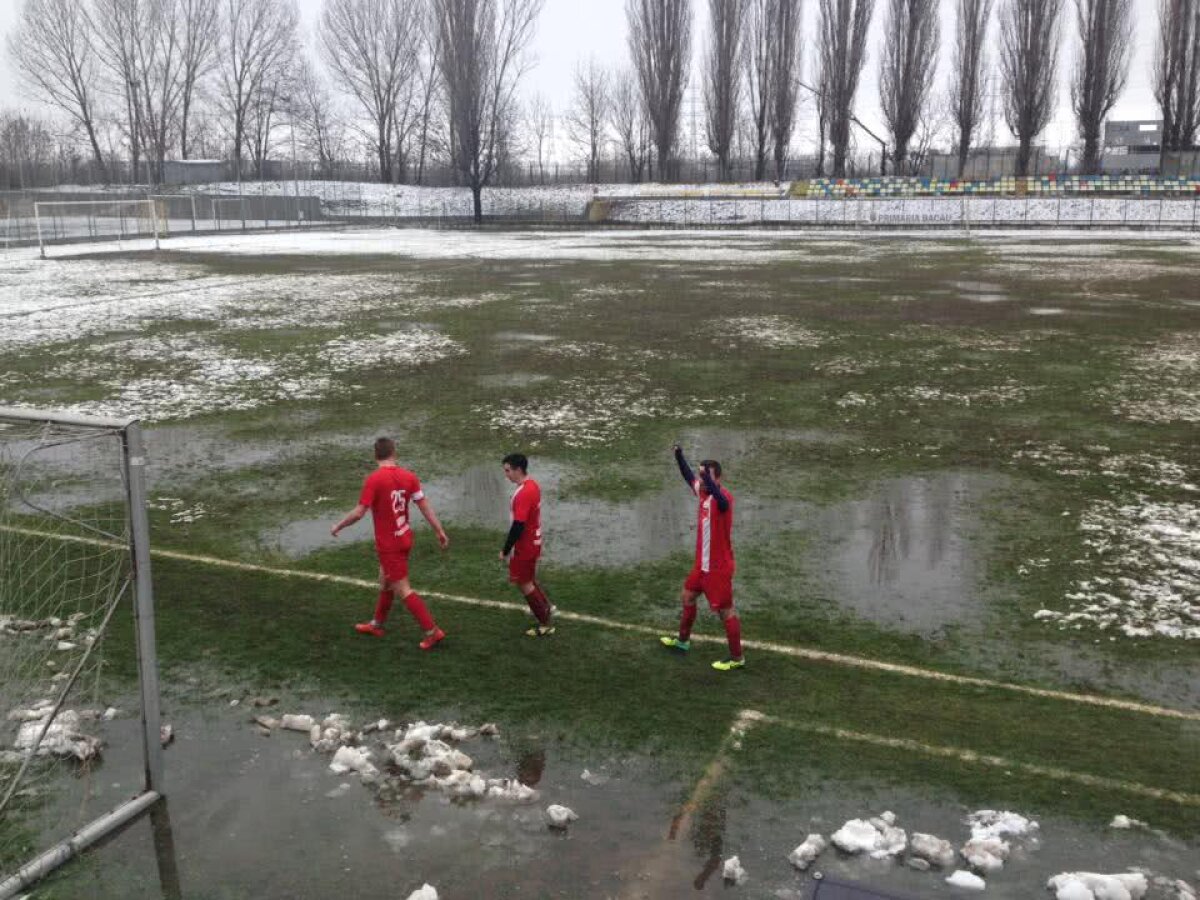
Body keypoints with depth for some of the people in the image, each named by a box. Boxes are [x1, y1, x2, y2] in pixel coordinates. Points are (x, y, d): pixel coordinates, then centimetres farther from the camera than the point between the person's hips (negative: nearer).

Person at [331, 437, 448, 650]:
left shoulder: (373, 479, -19)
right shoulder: (408, 476, -3)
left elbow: (359, 512, -19)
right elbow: (425, 505, -2)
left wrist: (338, 527, -3)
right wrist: (440, 531, 5)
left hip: (388, 544, -7)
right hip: (404, 538, 7)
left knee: (402, 590, 0)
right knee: (385, 582, 23)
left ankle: (432, 631, 0)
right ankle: (377, 624, 39)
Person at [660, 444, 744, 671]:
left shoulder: (724, 497, -25)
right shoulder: (702, 490, 0)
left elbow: (720, 501, -51)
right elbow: (689, 477, 20)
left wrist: (707, 476, -64)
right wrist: (679, 455, 13)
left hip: (719, 567, -9)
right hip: (703, 563, 9)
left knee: (726, 611, 0)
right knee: (687, 596, 23)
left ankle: (737, 658, 12)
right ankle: (683, 640, 43)